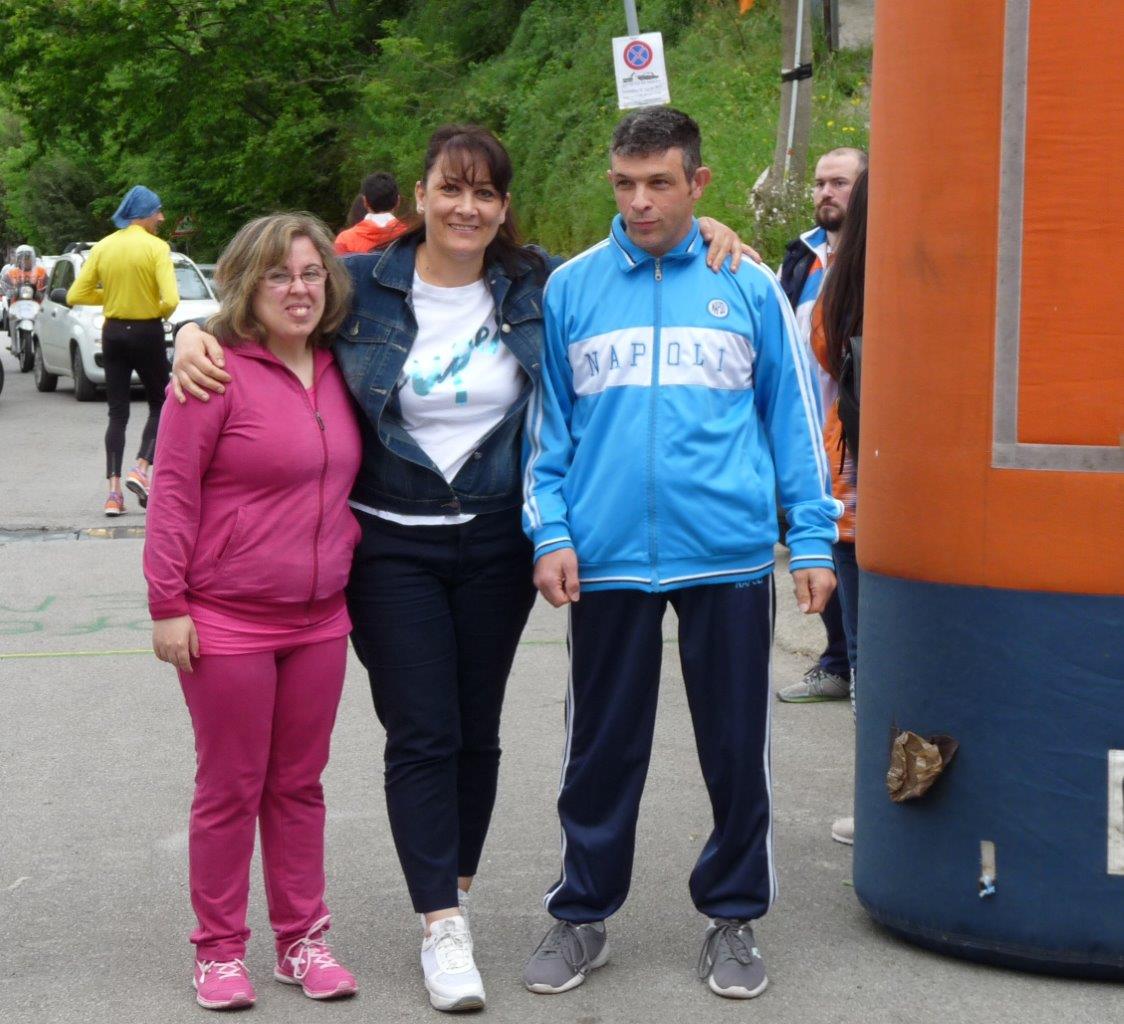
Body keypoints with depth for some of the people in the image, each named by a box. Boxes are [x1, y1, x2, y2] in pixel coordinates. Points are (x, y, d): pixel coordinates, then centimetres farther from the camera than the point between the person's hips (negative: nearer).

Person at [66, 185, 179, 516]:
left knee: (117, 413, 8)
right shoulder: (156, 247, -11)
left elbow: (75, 296, 0)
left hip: (113, 333, 4)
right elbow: (170, 300, -22)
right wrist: (160, 311, 0)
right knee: (159, 405, 13)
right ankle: (142, 468, -7)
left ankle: (114, 490, -1)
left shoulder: (103, 247, 2)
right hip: (147, 333, -4)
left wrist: (110, 295, 11)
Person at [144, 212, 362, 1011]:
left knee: (299, 785, 14)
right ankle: (220, 950, 18)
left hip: (319, 620, 6)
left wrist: (348, 570, 15)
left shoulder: (336, 373, 7)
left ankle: (303, 939, 24)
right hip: (227, 623, -5)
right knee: (231, 789, 5)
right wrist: (168, 604, -14)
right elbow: (174, 492, -13)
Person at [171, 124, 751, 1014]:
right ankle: (443, 930, 1)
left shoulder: (536, 285, 1)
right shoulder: (361, 285, -5)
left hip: (496, 542, 2)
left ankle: (456, 896, 28)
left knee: (476, 731, 11)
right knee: (420, 734, -3)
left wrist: (700, 231, 1)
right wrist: (196, 333, -13)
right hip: (393, 547, -2)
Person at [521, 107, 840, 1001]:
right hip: (607, 558, 1)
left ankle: (734, 918, 24)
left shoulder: (749, 288, 2)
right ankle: (583, 916, 25)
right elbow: (547, 425, 8)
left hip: (729, 557, 0)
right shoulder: (571, 289, 4)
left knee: (737, 748, 8)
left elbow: (793, 417, 6)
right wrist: (551, 533, -2)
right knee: (602, 749, 10)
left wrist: (813, 539, 1)